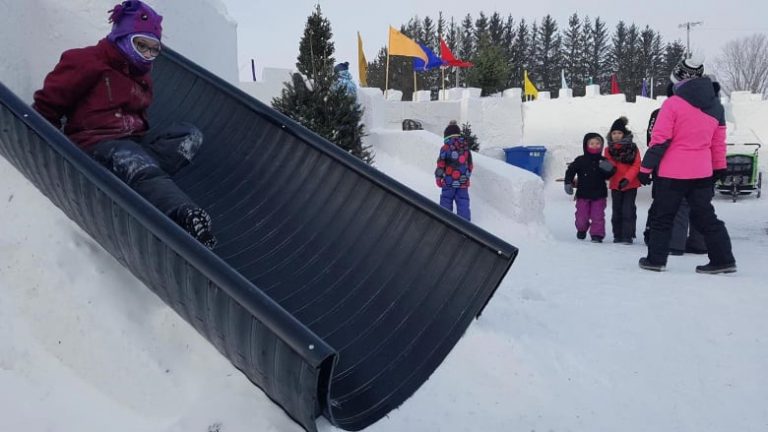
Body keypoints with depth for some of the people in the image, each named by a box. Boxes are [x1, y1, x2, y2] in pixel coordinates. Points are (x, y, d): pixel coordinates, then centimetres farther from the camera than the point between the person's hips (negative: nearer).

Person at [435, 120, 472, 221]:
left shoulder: (445, 148, -10)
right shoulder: (466, 147, 5)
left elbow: (441, 165, -9)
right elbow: (470, 165, 12)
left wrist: (438, 178, 3)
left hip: (449, 181, -3)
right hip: (463, 182, 4)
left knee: (446, 201, 9)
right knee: (463, 202, 8)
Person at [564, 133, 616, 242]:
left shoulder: (603, 161, 1)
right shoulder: (580, 161, -5)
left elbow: (607, 176, 2)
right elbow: (570, 171, 0)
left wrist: (609, 169, -18)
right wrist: (568, 183, -8)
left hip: (599, 194, 1)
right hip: (583, 194, 0)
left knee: (598, 216, -2)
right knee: (582, 216, 8)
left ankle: (597, 234, 7)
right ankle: (581, 229, 35)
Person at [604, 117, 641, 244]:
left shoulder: (632, 148, -5)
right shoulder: (609, 149, 4)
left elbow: (636, 166, -9)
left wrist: (627, 178, -21)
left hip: (630, 184, -3)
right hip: (615, 184, 3)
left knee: (628, 210, -6)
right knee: (616, 210, 10)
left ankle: (628, 236, -1)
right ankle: (618, 235, 18)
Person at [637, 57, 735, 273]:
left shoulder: (673, 104, -12)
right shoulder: (716, 106, 8)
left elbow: (659, 140, -13)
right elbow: (719, 141, 15)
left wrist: (645, 168, -8)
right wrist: (719, 167, 24)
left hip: (672, 173, -5)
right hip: (702, 172, 5)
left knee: (662, 216, 7)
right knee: (705, 216, 12)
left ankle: (656, 259, 11)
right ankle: (723, 259, 11)